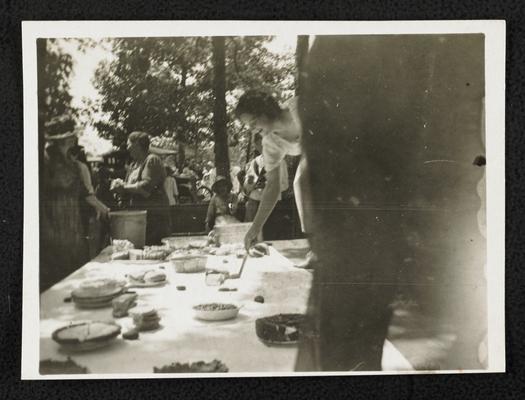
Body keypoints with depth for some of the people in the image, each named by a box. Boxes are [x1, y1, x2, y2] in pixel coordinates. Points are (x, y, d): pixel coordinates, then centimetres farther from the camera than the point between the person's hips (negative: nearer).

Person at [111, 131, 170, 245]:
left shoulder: (152, 160, -7)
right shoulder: (133, 165, 18)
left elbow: (145, 188, -19)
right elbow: (128, 194, 21)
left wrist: (124, 186, -9)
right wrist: (119, 187, -1)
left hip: (154, 216, -8)